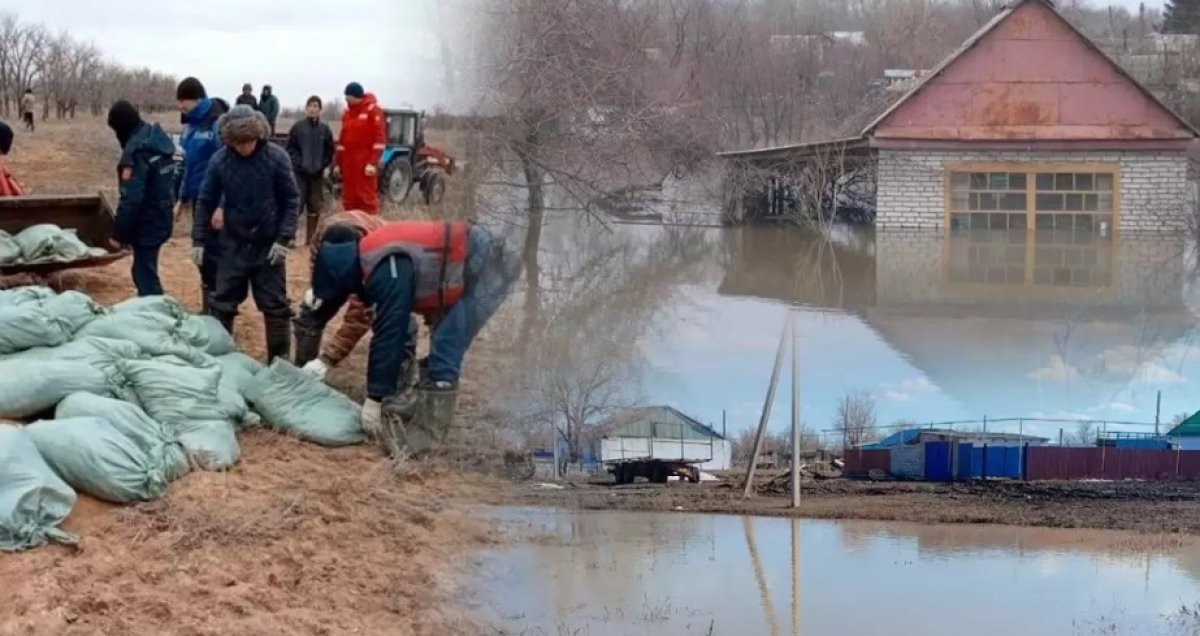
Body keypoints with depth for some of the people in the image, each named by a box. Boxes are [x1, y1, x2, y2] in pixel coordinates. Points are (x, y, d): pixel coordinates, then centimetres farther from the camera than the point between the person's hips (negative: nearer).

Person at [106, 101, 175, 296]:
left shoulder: (136, 150, -21)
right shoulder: (158, 139, 7)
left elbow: (131, 198, -23)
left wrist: (119, 232, -15)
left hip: (146, 222, -9)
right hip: (160, 218, 9)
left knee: (144, 275, -4)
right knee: (145, 271, 18)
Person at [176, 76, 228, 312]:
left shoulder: (218, 123, -16)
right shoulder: (191, 123, 9)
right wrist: (182, 198, 20)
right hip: (198, 197, 8)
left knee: (214, 254, -2)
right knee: (202, 253, 14)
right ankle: (209, 308, 25)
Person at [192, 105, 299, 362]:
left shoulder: (277, 158, -13)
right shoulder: (219, 160, -9)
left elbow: (291, 201, -6)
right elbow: (206, 201, 2)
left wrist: (283, 239, -12)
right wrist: (199, 240, 0)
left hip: (268, 246, -2)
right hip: (233, 245, 2)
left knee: (275, 306, 5)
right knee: (222, 303, 9)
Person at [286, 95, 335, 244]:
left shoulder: (325, 129, 3)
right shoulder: (297, 127, -2)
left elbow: (329, 151, 7)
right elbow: (290, 149, -2)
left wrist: (321, 165, -5)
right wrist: (299, 163, -12)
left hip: (317, 174, 3)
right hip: (300, 173, -3)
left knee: (315, 207, 6)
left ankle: (310, 238, 15)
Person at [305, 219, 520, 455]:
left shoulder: (388, 270, -24)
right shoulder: (371, 257, 5)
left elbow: (389, 334, -22)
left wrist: (374, 399, -16)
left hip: (487, 269, -10)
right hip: (473, 268, 10)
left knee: (445, 350, -14)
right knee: (442, 349, 16)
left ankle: (427, 433, -11)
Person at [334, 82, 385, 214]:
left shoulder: (372, 110, -7)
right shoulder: (347, 112, 14)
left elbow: (379, 138, -12)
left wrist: (373, 163, -17)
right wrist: (338, 162, 15)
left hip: (365, 164, -7)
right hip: (348, 163, 7)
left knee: (367, 198, -6)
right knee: (348, 199, 8)